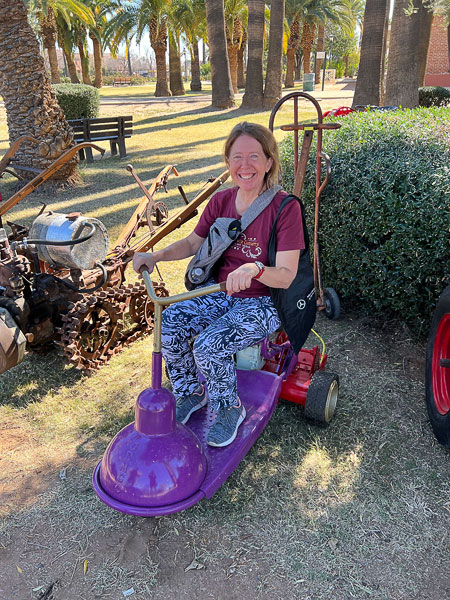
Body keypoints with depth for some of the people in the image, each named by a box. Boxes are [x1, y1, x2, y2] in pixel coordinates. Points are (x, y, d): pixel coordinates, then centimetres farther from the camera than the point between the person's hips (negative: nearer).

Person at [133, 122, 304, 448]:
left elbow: (286, 276, -20)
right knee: (169, 324, -17)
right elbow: (193, 243, 12)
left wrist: (254, 269, -41)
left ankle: (230, 408, 5)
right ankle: (190, 392, 10)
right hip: (220, 293, 6)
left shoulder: (285, 208, -17)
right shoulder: (221, 201, 0)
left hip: (263, 302, -5)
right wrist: (156, 255, -4)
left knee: (208, 346, -27)